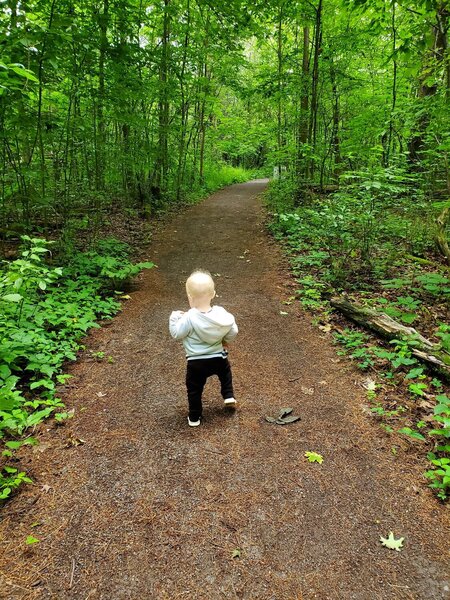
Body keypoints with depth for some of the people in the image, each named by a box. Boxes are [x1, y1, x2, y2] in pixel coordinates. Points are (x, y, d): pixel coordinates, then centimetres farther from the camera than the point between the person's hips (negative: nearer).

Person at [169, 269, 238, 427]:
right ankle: (229, 396, 30)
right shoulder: (221, 314, -13)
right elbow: (233, 332, -3)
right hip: (218, 358, 3)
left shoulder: (189, 318, -24)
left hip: (196, 363, -3)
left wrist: (174, 317, 3)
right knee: (225, 371, 36)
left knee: (194, 389, 17)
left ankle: (194, 418, 27)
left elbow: (176, 333, -11)